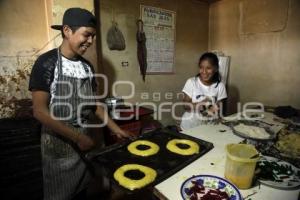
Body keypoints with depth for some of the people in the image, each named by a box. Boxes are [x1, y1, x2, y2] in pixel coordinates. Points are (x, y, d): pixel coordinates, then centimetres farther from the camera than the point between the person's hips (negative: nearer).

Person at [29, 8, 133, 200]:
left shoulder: (87, 66, 3)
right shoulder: (46, 63, -14)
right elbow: (40, 111, -17)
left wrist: (116, 129, 4)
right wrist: (77, 136, -20)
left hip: (84, 140, 5)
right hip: (58, 143, -4)